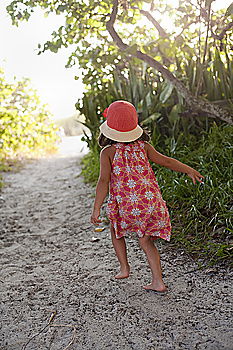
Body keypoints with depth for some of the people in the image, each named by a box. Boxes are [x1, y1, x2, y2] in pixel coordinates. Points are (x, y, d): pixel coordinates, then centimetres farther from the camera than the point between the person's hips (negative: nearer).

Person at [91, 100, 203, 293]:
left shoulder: (108, 152, -8)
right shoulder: (143, 146, 1)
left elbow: (104, 181, -14)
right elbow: (165, 160, 7)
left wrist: (96, 209, -12)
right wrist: (189, 170, 20)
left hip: (125, 206, -2)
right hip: (151, 202, 3)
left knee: (116, 231, 27)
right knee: (146, 240, 15)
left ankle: (124, 267, 27)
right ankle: (158, 281, 10)